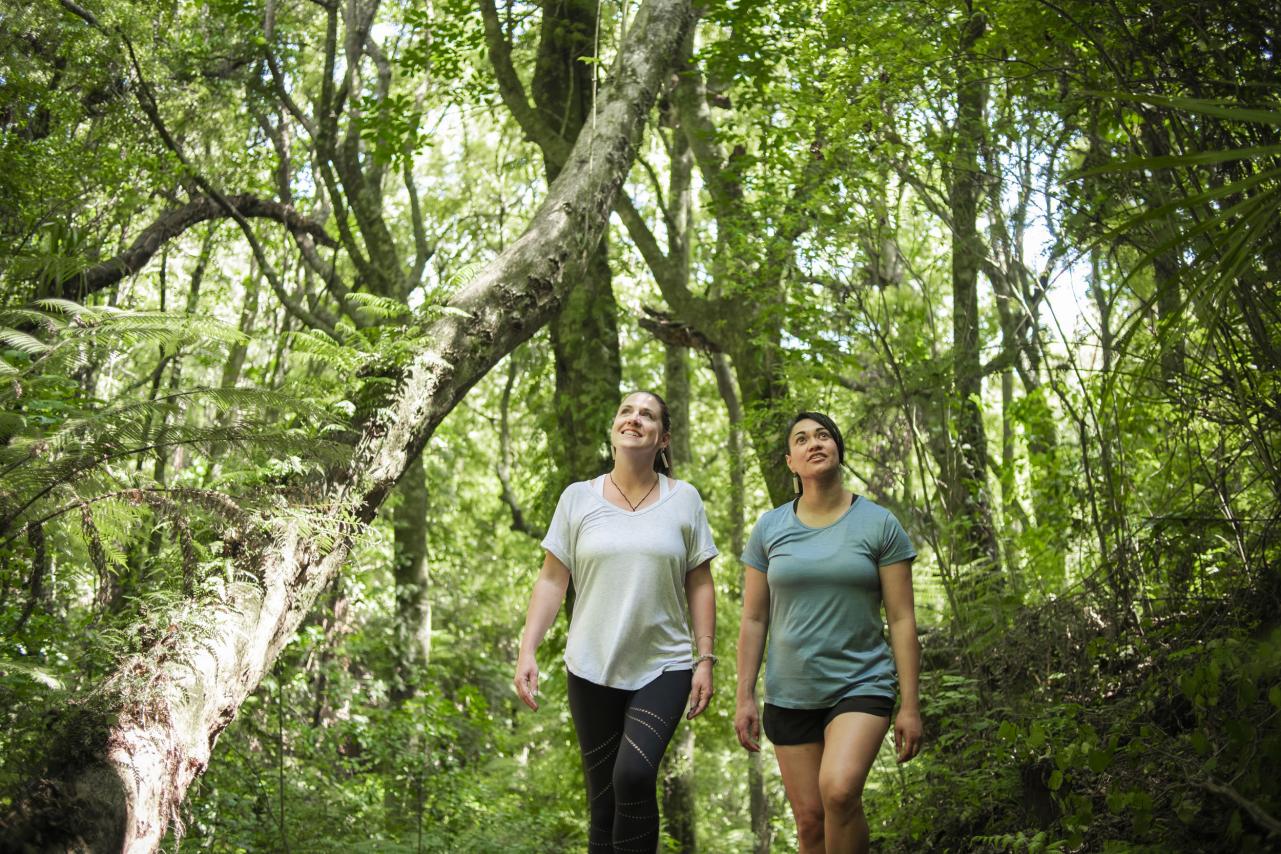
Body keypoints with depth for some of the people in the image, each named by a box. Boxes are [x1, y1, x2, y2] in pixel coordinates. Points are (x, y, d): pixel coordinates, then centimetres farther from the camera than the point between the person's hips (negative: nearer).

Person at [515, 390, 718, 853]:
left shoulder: (684, 499, 2)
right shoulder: (577, 498, 2)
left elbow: (700, 585, 4)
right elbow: (551, 581, 3)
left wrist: (705, 659, -1)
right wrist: (527, 651, -5)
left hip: (663, 667, -1)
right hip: (592, 671, 2)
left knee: (634, 775, -22)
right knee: (603, 798, 6)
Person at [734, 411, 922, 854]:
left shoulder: (879, 525, -2)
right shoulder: (769, 528, 4)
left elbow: (902, 620, -3)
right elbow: (754, 621, 7)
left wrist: (910, 705, -6)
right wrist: (744, 698, 2)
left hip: (860, 685, -3)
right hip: (790, 696, 3)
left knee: (839, 790, -27)